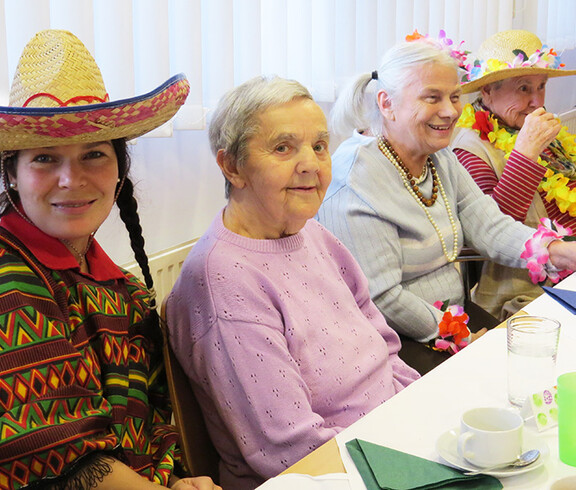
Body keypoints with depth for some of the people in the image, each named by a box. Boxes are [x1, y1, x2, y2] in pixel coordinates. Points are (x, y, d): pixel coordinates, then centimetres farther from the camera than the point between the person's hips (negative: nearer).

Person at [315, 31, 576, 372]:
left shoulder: (442, 161, 9)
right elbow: (380, 297, -22)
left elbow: (490, 226, 0)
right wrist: (461, 340, -17)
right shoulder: (356, 181, -20)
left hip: (456, 319, 8)